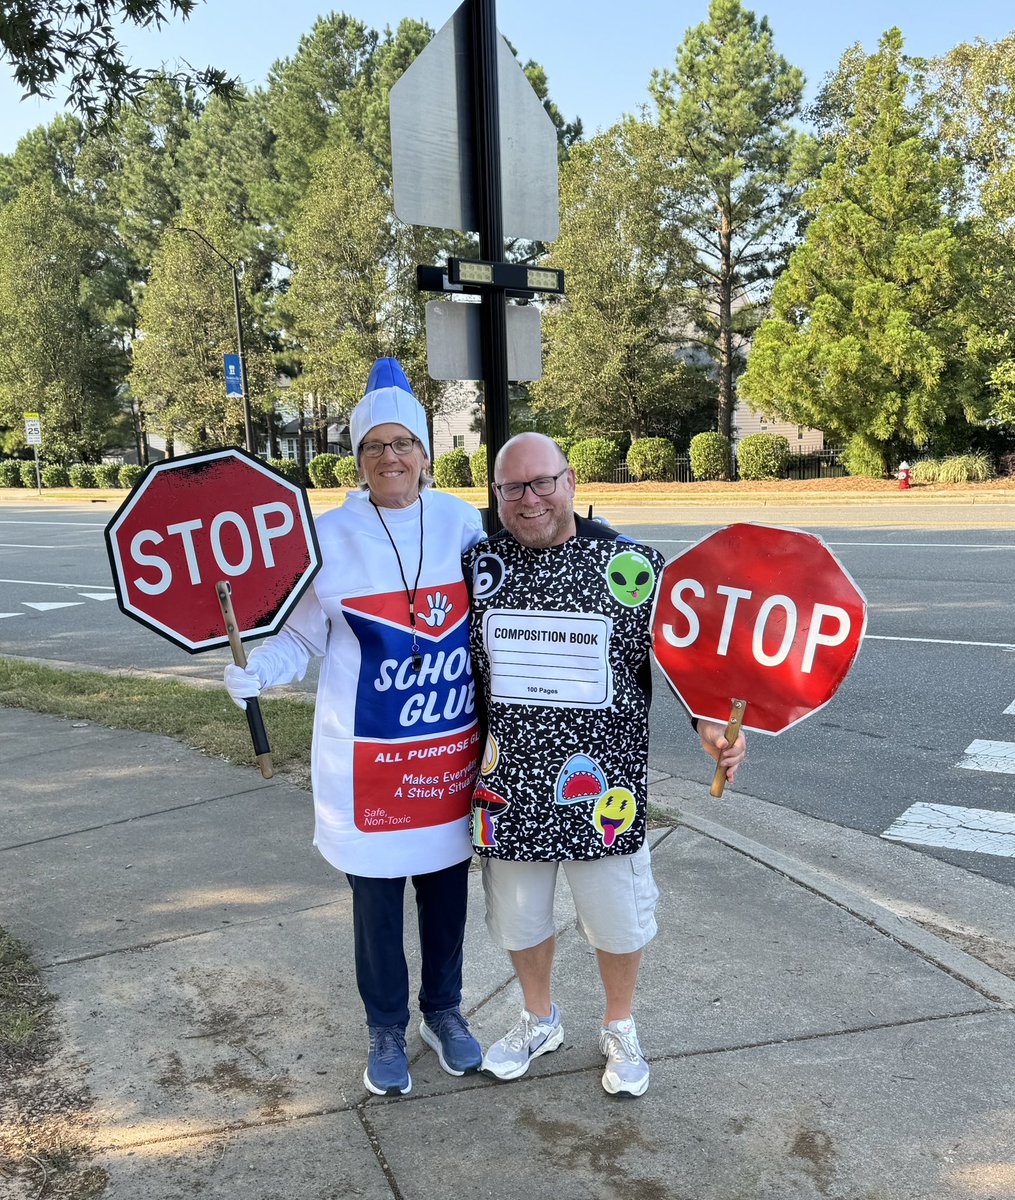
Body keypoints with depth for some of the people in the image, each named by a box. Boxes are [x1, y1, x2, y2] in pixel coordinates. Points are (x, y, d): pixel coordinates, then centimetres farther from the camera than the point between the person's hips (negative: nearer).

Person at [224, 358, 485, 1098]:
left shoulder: (462, 523, -1)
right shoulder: (331, 536, -9)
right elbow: (300, 638, -4)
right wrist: (257, 669, -21)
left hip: (453, 747, 2)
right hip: (367, 755, -2)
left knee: (446, 885, 17)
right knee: (377, 896, 12)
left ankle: (444, 1010, 41)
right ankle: (386, 1030, 35)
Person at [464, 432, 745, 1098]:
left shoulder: (632, 565, -9)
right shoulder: (479, 564, -1)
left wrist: (712, 720, -18)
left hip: (602, 786, -2)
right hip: (511, 784, 2)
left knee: (618, 918, 15)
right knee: (520, 917, 20)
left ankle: (620, 1029, 44)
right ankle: (540, 1020, 48)